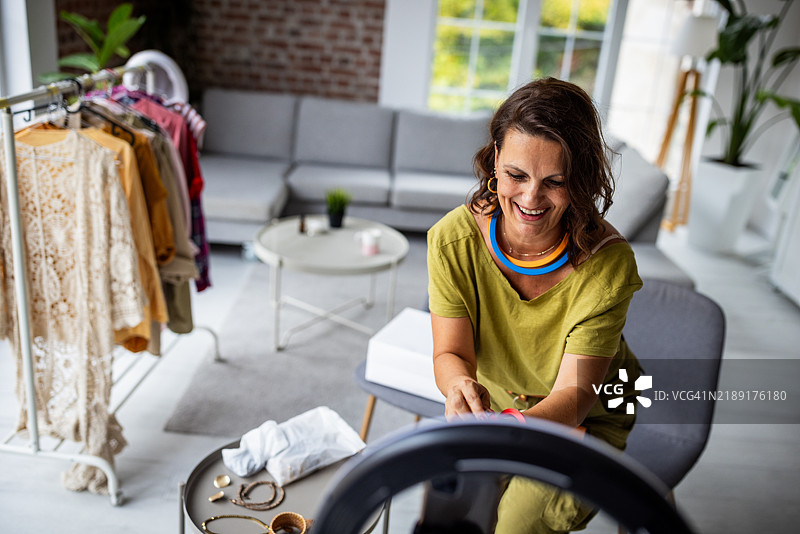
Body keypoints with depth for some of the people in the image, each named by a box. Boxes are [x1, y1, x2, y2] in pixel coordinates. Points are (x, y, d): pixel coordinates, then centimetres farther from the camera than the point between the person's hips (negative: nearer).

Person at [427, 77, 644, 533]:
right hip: (495, 407, 2)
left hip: (589, 423, -2)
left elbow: (573, 392, -26)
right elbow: (451, 351, -17)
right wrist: (460, 385, -42)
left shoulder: (608, 263, -27)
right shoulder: (453, 239, -20)